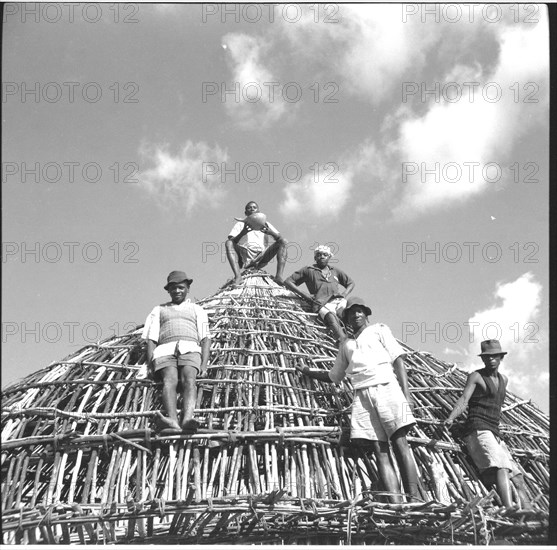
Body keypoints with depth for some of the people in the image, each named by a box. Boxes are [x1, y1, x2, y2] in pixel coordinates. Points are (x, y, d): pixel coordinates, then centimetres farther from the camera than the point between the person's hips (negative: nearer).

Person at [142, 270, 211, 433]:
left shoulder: (197, 310, 28)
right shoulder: (159, 310, 29)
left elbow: (205, 338, 15)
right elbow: (151, 339, 17)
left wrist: (204, 364, -4)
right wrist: (150, 365, -1)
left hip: (190, 349, 0)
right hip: (165, 350, 0)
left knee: (189, 380, -33)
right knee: (169, 380, -32)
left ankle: (187, 420, -59)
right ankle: (173, 421, -58)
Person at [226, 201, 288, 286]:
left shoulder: (265, 224, 23)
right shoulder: (240, 224, 19)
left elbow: (280, 239, 9)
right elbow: (232, 241, 2)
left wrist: (270, 232, -14)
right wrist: (243, 232, -19)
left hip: (261, 258, 1)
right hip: (244, 258, -1)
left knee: (283, 242, -15)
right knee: (229, 243, -26)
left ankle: (279, 277, -33)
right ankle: (238, 276, -43)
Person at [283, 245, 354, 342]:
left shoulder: (335, 271, 31)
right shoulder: (308, 270, 21)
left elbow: (351, 283, 42)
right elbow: (288, 282, 17)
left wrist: (344, 294, 18)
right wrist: (304, 294, 5)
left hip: (340, 301, 4)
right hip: (323, 304, -4)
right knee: (333, 322, -39)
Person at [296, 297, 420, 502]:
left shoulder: (379, 330, 17)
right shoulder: (346, 345, 27)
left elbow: (397, 359, 6)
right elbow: (333, 376, 39)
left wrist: (406, 392, -4)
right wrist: (309, 372, 34)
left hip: (386, 387, -3)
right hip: (362, 395, 3)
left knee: (400, 443, -13)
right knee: (380, 452, -9)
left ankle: (415, 499, -20)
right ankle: (396, 504, -18)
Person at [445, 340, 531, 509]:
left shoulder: (503, 380, 23)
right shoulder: (476, 376, 3)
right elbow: (464, 400, -11)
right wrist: (450, 418, -28)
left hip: (494, 434, 8)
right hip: (478, 430, -8)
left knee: (518, 479, -1)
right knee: (501, 467, -30)